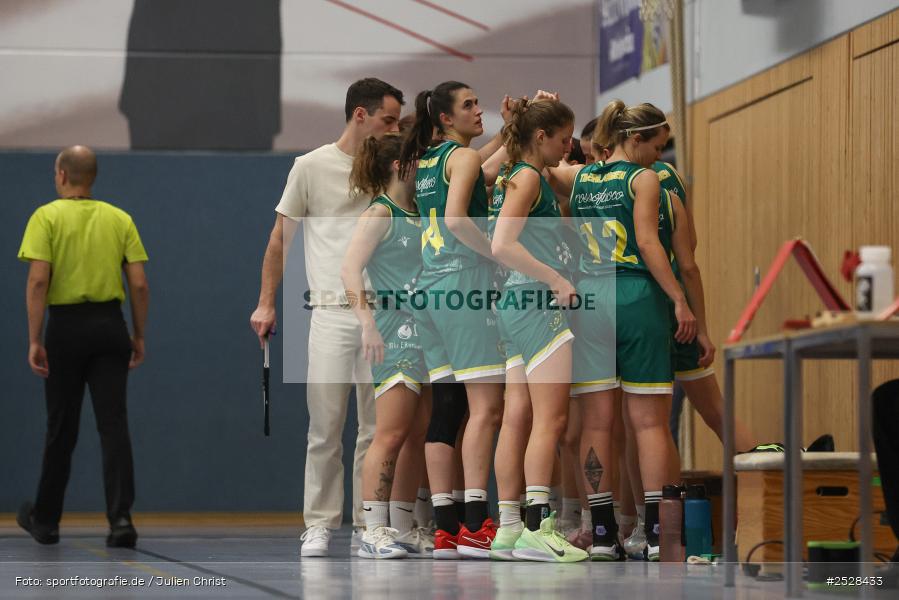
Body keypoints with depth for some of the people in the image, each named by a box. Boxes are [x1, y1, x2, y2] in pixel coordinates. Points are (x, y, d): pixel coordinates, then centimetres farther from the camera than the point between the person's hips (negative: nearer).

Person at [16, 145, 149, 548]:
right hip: (110, 326, 2)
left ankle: (45, 519, 24)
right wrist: (140, 336, 12)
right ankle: (120, 518, -14)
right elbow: (139, 284, 2)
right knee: (113, 424, -2)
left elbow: (39, 279, -12)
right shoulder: (120, 219, 6)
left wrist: (35, 341, -11)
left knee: (61, 428, 10)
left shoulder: (47, 217, -3)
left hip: (67, 326, -2)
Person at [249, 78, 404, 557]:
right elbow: (281, 236, 8)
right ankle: (319, 525, 4)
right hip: (332, 310, -3)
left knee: (377, 425, 2)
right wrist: (266, 302, 4)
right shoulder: (312, 167, 2)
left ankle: (367, 525, 8)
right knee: (325, 424, -4)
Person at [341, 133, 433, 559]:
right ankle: (374, 531, -12)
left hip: (429, 333, 8)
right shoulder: (380, 214, -5)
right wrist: (367, 323, -24)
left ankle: (403, 528, 12)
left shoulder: (420, 215, 17)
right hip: (396, 334, -8)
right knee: (391, 434, -11)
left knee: (419, 435, 7)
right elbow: (350, 270, -14)